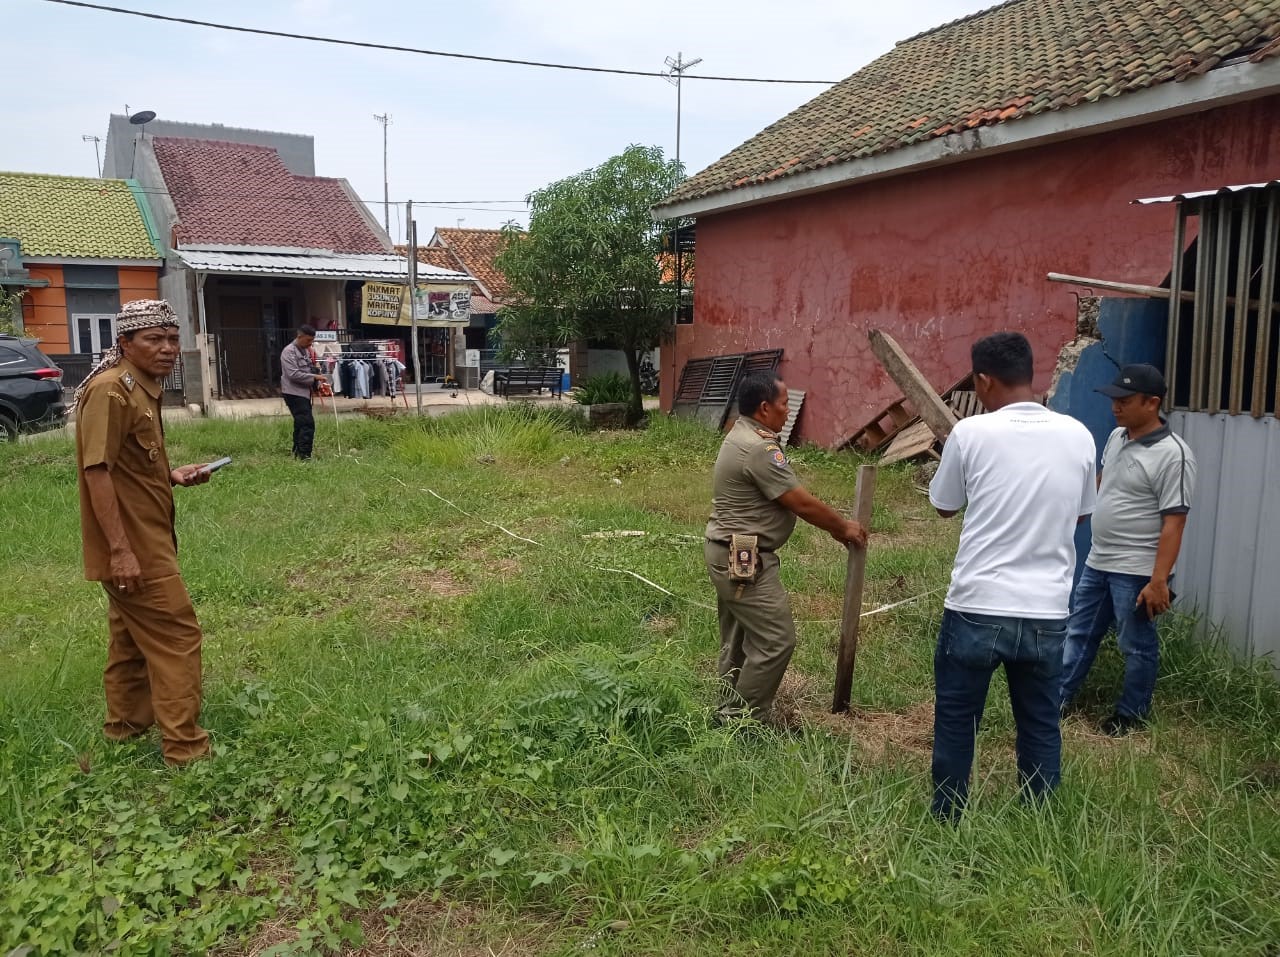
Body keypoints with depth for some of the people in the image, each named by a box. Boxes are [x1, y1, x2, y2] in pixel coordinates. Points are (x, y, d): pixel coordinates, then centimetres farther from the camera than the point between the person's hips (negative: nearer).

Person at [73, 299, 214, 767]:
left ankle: (125, 727, 33)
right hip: (131, 545, -10)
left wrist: (173, 475, 6)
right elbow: (97, 471, -23)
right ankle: (185, 748, 1)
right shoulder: (110, 390, -18)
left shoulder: (142, 389, 12)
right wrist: (120, 550, -26)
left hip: (144, 540, 10)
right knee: (177, 636, -6)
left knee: (133, 638, 19)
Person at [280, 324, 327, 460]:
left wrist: (318, 384, 6)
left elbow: (309, 370, 22)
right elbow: (293, 374, -22)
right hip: (294, 393, -9)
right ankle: (304, 455, -16)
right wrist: (315, 377, -22)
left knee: (301, 423, 16)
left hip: (304, 392, 10)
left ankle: (297, 452, 26)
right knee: (307, 423, -16)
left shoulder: (306, 351, 15)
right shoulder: (289, 352, -13)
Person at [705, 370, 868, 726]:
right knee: (775, 640, -3)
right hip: (745, 560, -11)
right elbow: (802, 504, -17)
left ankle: (730, 714, 29)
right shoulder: (759, 449, -23)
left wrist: (834, 526, 13)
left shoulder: (745, 436, 11)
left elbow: (792, 499, 14)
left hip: (731, 555, 11)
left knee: (739, 638, 18)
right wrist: (844, 527, -2)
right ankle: (747, 722, 7)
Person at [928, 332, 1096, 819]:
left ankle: (946, 823, 26)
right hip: (1047, 613, 3)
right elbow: (1079, 513, 16)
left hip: (975, 609, -3)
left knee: (955, 723, 13)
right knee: (1041, 727, 17)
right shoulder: (1078, 436, 1)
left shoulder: (971, 433, -9)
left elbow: (944, 506, 7)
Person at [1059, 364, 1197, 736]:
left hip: (1136, 571, -8)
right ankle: (1057, 698, 28)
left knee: (1137, 646, 9)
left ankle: (1131, 716, 25)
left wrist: (1158, 581, -24)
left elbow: (1174, 523, -22)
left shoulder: (1172, 455, -20)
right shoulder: (1116, 437, 4)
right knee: (1078, 633, 16)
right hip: (1097, 562, 8)